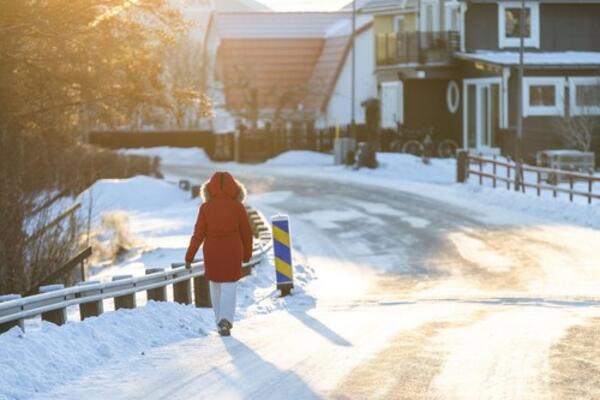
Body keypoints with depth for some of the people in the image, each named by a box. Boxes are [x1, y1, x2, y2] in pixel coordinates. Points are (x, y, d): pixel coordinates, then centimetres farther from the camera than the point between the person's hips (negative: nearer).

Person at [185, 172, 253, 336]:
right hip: (232, 253, -1)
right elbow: (246, 232, 1)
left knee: (216, 287, 17)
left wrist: (189, 256, -5)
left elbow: (199, 233, -9)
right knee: (229, 288, 0)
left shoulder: (206, 207, -6)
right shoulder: (238, 207, -5)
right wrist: (247, 253, 16)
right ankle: (225, 320, -20)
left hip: (212, 252, 1)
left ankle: (221, 322, 23)